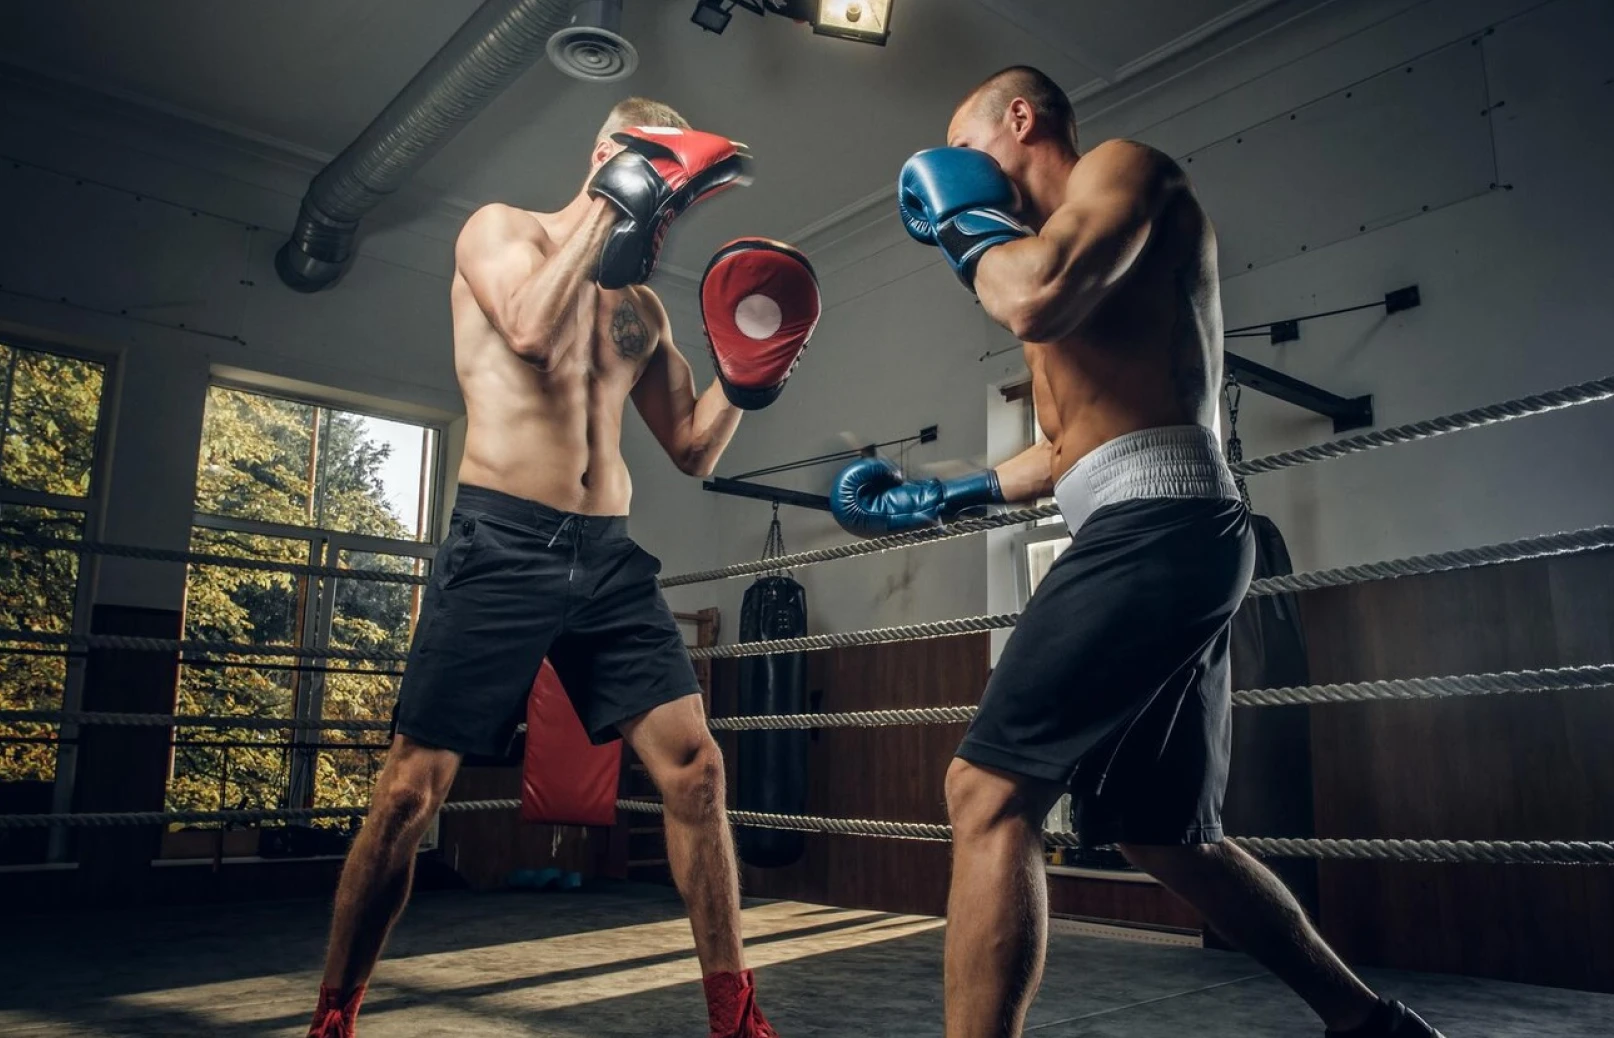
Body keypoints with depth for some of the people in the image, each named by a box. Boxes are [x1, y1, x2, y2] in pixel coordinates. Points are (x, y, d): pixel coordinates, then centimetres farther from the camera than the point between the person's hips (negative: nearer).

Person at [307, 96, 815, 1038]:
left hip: (610, 556, 5)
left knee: (696, 767, -5)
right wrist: (613, 203, -8)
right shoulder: (502, 229, 7)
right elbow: (533, 329, -17)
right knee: (414, 788, -2)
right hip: (503, 546, -4)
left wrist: (746, 375, 2)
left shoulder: (643, 308, 20)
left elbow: (694, 451, 19)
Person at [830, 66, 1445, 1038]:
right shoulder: (1075, 251, 28)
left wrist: (964, 221, 1)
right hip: (1157, 544, 10)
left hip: (1153, 528, -10)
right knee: (1167, 836, 18)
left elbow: (1037, 298, -20)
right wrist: (940, 497, 32)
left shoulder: (1125, 165, 3)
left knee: (989, 793, -13)